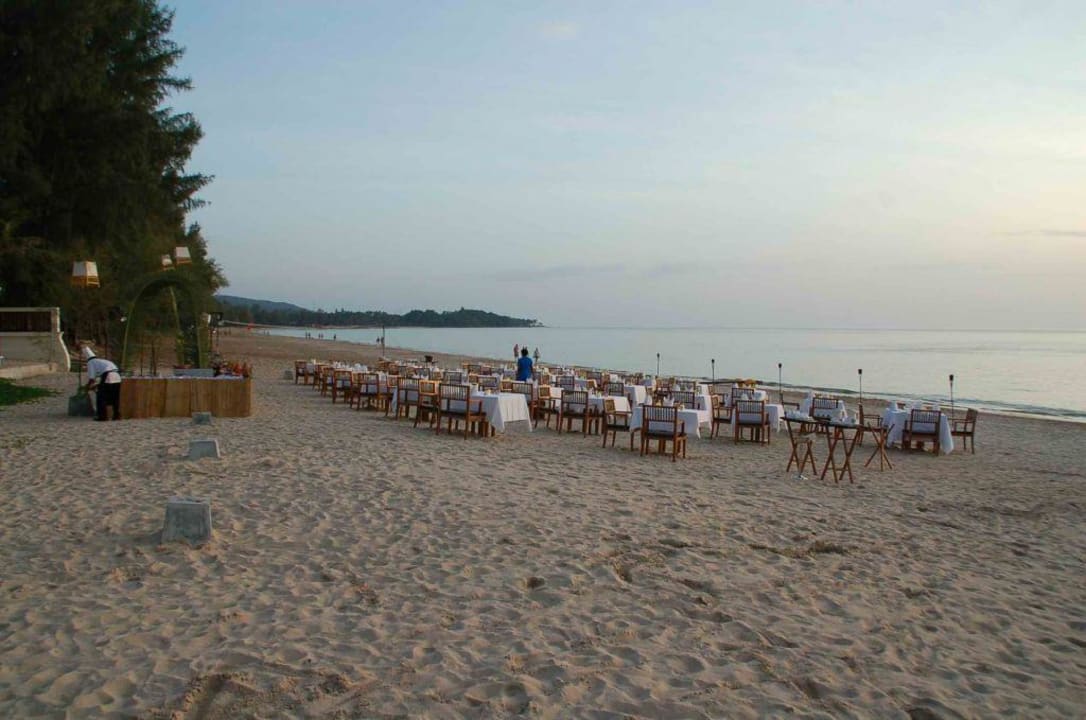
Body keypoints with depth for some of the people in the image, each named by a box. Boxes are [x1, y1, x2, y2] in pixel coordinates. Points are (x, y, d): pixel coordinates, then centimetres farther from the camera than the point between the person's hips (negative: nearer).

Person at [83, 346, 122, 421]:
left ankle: (102, 416, 8)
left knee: (101, 397, 7)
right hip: (117, 376, 7)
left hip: (108, 377, -7)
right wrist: (96, 385, 39)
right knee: (115, 398, 18)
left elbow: (91, 378, 3)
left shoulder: (90, 362, 9)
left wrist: (87, 387, 19)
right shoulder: (101, 360, 32)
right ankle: (117, 415, 20)